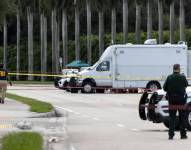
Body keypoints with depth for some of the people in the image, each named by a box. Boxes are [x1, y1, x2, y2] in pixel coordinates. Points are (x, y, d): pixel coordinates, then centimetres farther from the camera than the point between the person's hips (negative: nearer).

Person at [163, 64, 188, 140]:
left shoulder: (169, 78, -7)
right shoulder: (182, 77, -10)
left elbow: (164, 88, -2)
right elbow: (186, 85, 8)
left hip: (172, 100, 1)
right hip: (181, 100, -1)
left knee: (172, 118, 4)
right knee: (182, 118, 9)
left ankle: (171, 135, -3)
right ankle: (183, 134, 10)